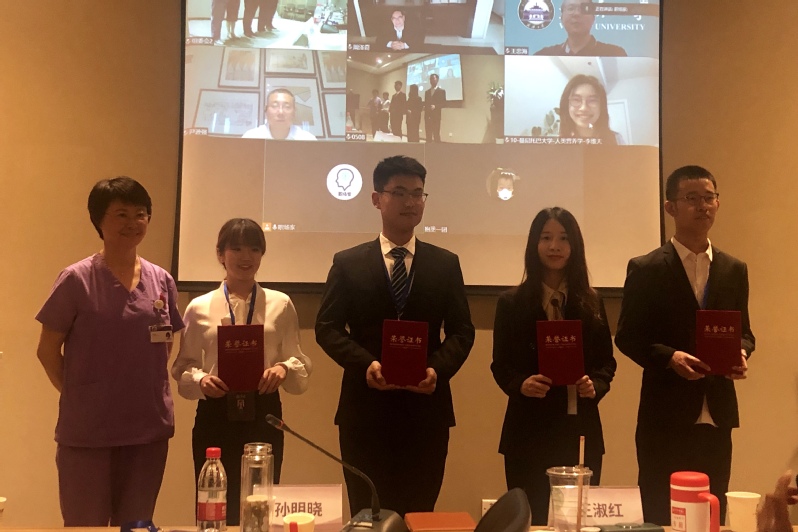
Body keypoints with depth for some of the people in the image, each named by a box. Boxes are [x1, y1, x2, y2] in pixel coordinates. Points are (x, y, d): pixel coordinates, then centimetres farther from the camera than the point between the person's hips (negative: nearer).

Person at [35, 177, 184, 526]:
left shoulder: (162, 281, 4)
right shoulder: (77, 280, -8)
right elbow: (47, 350, -2)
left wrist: (150, 392, 7)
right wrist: (77, 395, -1)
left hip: (149, 425, 4)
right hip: (87, 429, -3)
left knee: (136, 524, 15)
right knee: (85, 524, 9)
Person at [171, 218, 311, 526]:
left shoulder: (280, 305, 4)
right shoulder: (199, 308, 4)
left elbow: (300, 363, 4)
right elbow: (183, 367, 6)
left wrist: (284, 368, -17)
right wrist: (201, 380, -15)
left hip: (263, 414, 0)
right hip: (215, 415, 0)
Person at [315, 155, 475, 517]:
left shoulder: (445, 264, 8)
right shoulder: (348, 263, 4)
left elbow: (461, 330, 5)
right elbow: (327, 327, 0)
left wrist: (437, 369, -14)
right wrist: (365, 363, -17)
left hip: (426, 409, 1)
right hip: (365, 409, -1)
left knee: (419, 516, 9)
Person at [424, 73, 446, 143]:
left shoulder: (441, 91, 4)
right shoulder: (427, 92, 20)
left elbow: (444, 104, -2)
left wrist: (435, 106, -18)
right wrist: (425, 107, -1)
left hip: (436, 116, -5)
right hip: (427, 116, 5)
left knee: (436, 134, -10)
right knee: (428, 135, 0)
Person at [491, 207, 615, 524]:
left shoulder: (591, 302, 8)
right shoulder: (512, 302, 1)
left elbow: (606, 361, 9)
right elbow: (500, 365, 2)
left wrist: (596, 385, -11)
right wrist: (520, 384, -18)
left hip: (581, 429, 2)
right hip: (529, 429, -2)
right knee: (529, 518, 3)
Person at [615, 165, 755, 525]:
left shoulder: (734, 270, 9)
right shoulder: (646, 269, -4)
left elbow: (743, 331, 14)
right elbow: (627, 337, -5)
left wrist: (741, 354, -9)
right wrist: (670, 357, -21)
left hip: (717, 414, 4)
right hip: (665, 415, -4)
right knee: (660, 518, 5)